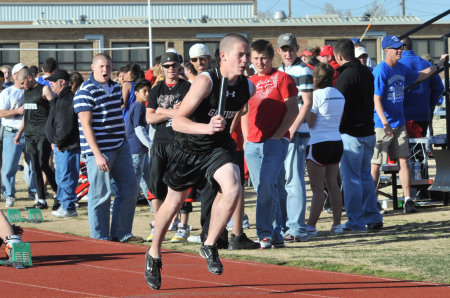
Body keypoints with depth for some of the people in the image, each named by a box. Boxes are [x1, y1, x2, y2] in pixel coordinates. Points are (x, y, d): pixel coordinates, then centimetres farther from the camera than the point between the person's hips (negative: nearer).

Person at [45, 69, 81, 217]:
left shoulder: (67, 99, -17)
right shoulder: (60, 98, 18)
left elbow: (66, 125, -23)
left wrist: (58, 142, -15)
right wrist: (55, 142, 17)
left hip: (67, 147, -11)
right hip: (60, 146, 11)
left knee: (65, 177, -7)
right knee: (61, 177, 16)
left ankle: (69, 208, -3)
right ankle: (65, 205, 24)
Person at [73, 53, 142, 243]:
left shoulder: (115, 88, 13)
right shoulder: (85, 92, -12)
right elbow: (86, 126, -15)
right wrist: (97, 154, -20)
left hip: (121, 147, 8)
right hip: (99, 149, -8)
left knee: (129, 190, 9)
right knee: (101, 195, -4)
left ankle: (121, 234, 19)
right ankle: (100, 238, 6)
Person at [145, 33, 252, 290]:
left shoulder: (246, 87, -10)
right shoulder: (206, 81, -26)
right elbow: (178, 121, -31)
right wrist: (206, 127, -45)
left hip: (219, 147, 3)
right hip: (189, 146, -3)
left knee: (233, 189, -26)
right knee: (174, 202, 15)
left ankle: (209, 246, -7)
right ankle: (154, 254, 38)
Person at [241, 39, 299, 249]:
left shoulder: (282, 78, 0)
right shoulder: (249, 82, 17)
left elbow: (293, 109, -5)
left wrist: (277, 136, -12)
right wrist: (246, 139, 12)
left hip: (275, 142, -6)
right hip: (252, 145, 6)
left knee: (267, 184, -18)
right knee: (262, 189, 6)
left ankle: (265, 233, -17)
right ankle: (276, 235, 12)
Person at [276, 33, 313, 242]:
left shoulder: (303, 71, -8)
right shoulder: (280, 71, 18)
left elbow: (307, 103, -13)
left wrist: (293, 129, -18)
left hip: (296, 133, -9)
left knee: (293, 180, -10)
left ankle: (297, 229, -10)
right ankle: (282, 225, 18)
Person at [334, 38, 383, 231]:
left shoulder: (346, 75, -15)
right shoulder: (366, 72, 12)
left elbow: (342, 106, -17)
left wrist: (337, 129, -9)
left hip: (352, 134, -8)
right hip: (368, 132, 8)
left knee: (351, 179, -3)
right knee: (365, 176, 16)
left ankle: (356, 221, -2)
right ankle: (373, 218, 17)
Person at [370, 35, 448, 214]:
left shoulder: (402, 69, 10)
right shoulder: (380, 71, -14)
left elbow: (419, 76, 31)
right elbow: (376, 99, -18)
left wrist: (438, 65, 30)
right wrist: (385, 123, -25)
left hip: (399, 123, 7)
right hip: (382, 125, -7)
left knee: (403, 160, 4)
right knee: (375, 163, -2)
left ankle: (408, 199, 6)